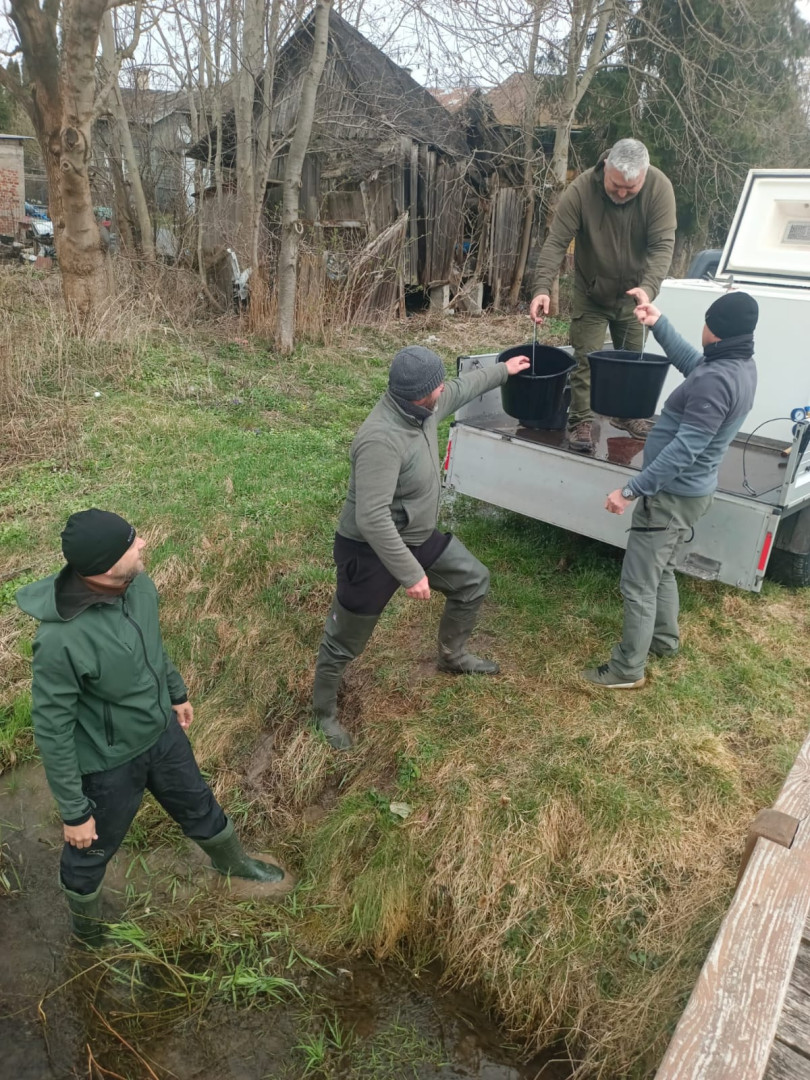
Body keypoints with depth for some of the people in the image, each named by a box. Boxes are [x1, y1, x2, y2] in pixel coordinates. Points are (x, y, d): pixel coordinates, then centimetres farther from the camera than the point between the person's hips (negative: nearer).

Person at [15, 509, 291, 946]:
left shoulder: (138, 584, -18)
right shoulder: (60, 640, -37)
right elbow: (53, 732, -24)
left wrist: (176, 692, 19)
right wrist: (74, 811, -14)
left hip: (162, 732, 6)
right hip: (108, 763, -5)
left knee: (198, 806, 28)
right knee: (91, 849, 24)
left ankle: (233, 863, 59)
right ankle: (87, 928, 56)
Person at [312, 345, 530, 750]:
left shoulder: (422, 408, -7)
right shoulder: (381, 439, -36)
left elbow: (461, 389, 17)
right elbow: (372, 518, -39)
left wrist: (502, 371, 28)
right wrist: (410, 574, -34)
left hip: (419, 537, 9)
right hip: (370, 552, -9)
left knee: (473, 580, 20)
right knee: (345, 641, 10)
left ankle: (452, 656, 44)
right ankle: (324, 711, 36)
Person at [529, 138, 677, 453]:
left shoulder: (659, 188, -20)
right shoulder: (580, 190, -23)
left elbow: (662, 245, -24)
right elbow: (556, 242, -25)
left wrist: (648, 288, -41)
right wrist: (543, 288, -40)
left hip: (634, 293, 2)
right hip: (591, 292, -2)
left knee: (633, 356, 13)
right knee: (586, 357, -4)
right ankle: (581, 421, 6)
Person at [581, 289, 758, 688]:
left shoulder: (716, 380, -27)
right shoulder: (740, 366, 4)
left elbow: (684, 449, -30)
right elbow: (691, 361, 23)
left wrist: (631, 490, -28)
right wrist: (657, 321, 15)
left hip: (672, 494, -10)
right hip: (688, 490, 10)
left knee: (638, 583, 0)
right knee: (661, 569, 27)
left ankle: (628, 669, 13)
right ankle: (664, 639, 44)